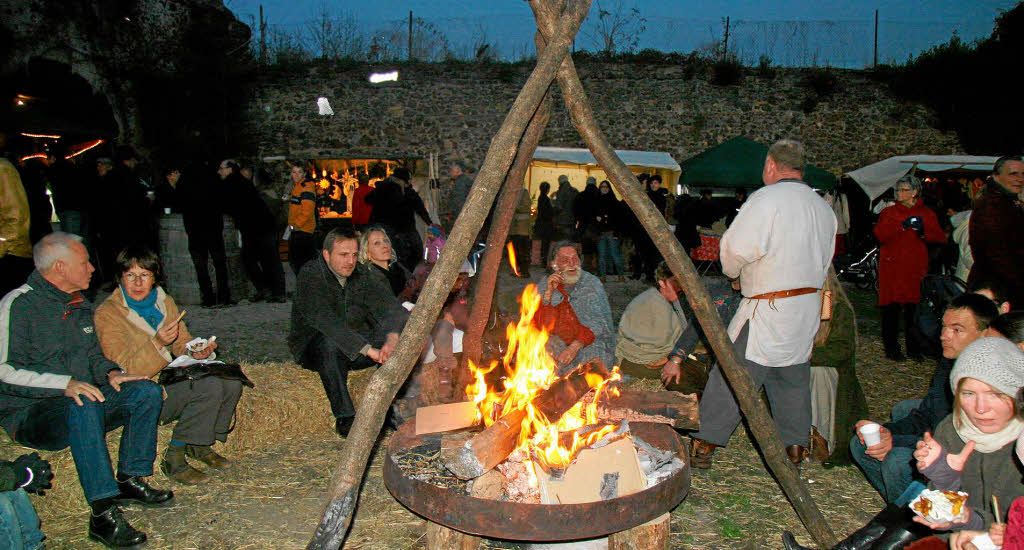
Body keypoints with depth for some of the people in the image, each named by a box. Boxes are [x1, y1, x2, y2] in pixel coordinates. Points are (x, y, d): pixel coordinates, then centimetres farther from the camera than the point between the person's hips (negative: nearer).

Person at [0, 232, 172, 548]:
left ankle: (130, 480, -6)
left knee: (147, 391, -11)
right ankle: (103, 515, -39)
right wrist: (65, 384, -31)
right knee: (83, 406, -38)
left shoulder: (80, 305, 14)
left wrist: (111, 372, 0)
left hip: (79, 405, 8)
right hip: (30, 415, -7)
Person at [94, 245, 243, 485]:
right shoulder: (107, 313, -11)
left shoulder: (164, 301, 8)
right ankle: (174, 456, -15)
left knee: (231, 381, -12)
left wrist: (196, 352, -9)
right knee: (209, 386, -28)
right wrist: (157, 343, -33)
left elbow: (183, 343, 15)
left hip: (172, 378, 7)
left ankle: (199, 443, 7)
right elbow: (126, 371, -17)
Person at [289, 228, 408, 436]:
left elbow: (390, 306, -17)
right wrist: (368, 349, -42)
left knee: (401, 338, -19)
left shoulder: (362, 275, -4)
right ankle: (344, 417, -29)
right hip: (312, 347, -4)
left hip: (356, 345, 5)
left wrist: (392, 338, -40)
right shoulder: (310, 276, -19)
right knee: (330, 344, -39)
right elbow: (324, 321, -34)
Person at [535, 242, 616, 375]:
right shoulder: (544, 285, 8)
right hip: (556, 346, 1)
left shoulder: (593, 283, 2)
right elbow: (539, 325, 0)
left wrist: (575, 346, -24)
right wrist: (549, 293, -11)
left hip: (590, 343, -1)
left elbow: (600, 323, -9)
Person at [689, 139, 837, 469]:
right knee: (793, 378, 16)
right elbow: (823, 262, 18)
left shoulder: (766, 199, -13)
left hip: (767, 308, -7)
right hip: (809, 307, 7)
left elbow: (735, 249, -18)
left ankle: (705, 445, 4)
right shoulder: (823, 208, 12)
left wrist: (734, 274, 3)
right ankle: (795, 447, 21)